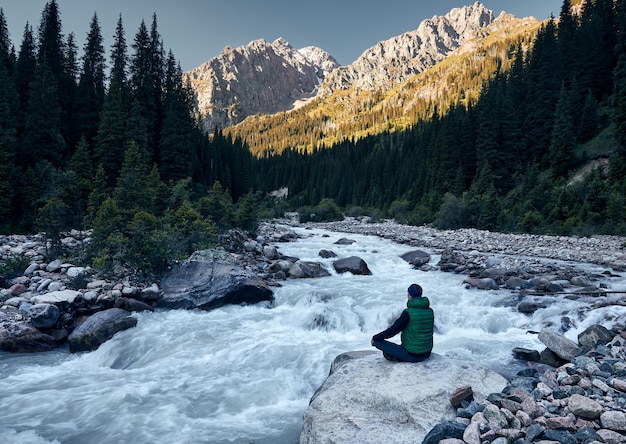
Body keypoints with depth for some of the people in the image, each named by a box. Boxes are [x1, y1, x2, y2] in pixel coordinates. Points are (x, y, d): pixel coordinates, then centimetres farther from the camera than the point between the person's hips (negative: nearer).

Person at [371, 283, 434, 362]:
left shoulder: (408, 312, -19)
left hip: (412, 355, -6)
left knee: (378, 341, -2)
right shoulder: (430, 311, -1)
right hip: (427, 354, 6)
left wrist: (375, 338, -1)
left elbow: (393, 330, -14)